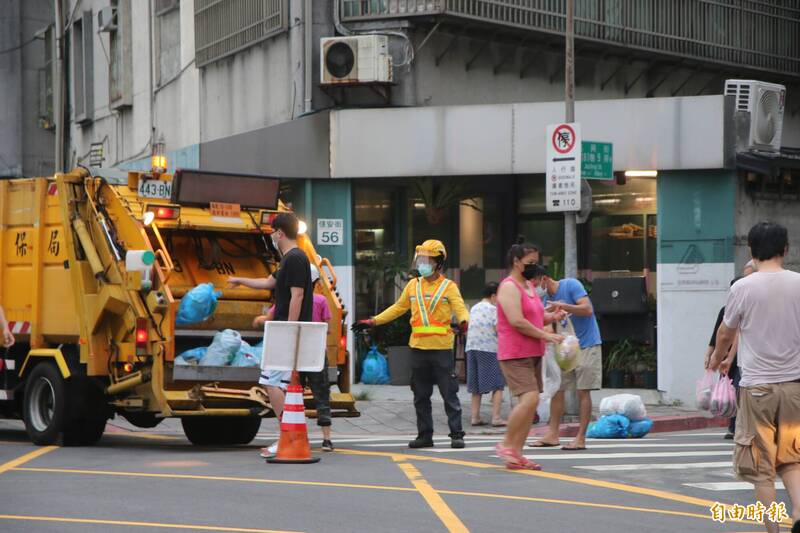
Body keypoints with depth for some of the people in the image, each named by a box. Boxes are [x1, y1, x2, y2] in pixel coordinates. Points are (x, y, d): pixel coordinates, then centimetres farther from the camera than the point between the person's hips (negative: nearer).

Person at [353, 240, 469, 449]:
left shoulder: (449, 287, 0)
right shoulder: (413, 285, 14)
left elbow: (460, 308, -12)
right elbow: (399, 308, 23)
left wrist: (464, 321, -35)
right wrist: (373, 322, 20)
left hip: (441, 348, -5)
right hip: (418, 347, 5)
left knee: (449, 394, -4)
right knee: (421, 396, 8)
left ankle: (456, 434, 0)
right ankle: (424, 435, 15)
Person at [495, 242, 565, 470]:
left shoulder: (529, 286, 19)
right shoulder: (509, 287, -11)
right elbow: (517, 321, -20)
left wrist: (552, 317, 9)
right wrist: (545, 335, -17)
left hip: (533, 354, 10)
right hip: (515, 354, -10)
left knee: (529, 403, 6)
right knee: (529, 398, -19)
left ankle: (516, 454, 8)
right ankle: (506, 444, -7)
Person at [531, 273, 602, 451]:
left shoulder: (571, 285, -12)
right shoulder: (547, 299, 8)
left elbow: (588, 310, -19)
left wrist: (562, 306, -27)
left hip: (586, 345, -7)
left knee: (583, 391, -6)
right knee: (556, 388, 4)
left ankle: (581, 438, -4)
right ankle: (553, 434, 9)